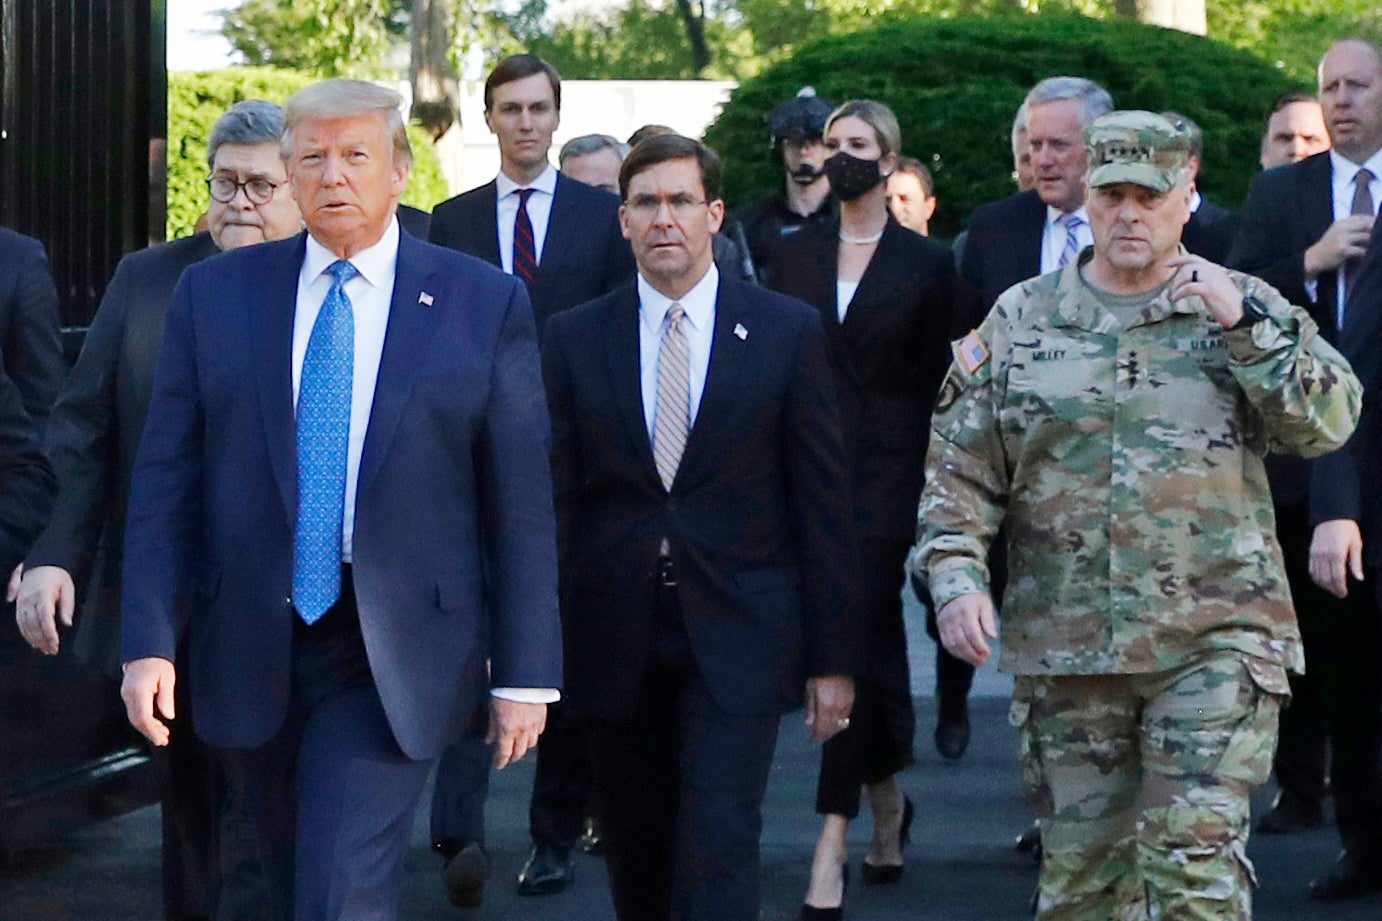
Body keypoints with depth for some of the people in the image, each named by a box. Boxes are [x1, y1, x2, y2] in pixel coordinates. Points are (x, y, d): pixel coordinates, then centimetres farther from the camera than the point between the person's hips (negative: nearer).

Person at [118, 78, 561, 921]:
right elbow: (167, 479, 3)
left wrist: (525, 674, -3)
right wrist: (150, 640, -7)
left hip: (394, 659, -3)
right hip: (249, 651, 3)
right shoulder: (213, 294, 5)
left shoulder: (486, 304, 0)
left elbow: (520, 501, -1)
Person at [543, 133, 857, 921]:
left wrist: (833, 657, -1)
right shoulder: (575, 339, 6)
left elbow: (823, 505, 1)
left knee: (718, 852, -12)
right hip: (615, 642, 3)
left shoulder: (789, 332, 1)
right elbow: (555, 501, 6)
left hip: (736, 642, -2)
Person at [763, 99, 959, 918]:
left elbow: (937, 382, 4)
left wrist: (935, 486, 0)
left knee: (854, 639, -12)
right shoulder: (793, 257, 10)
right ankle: (887, 802, 32)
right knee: (871, 642, 12)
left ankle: (834, 843, -14)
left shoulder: (927, 263, 2)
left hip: (886, 474, -4)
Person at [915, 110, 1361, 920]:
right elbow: (960, 473, 8)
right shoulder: (1021, 321, 9)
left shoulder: (1247, 310, 5)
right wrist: (956, 578, -6)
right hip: (1064, 646, 3)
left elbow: (1331, 422, -7)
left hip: (1214, 645, -2)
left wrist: (1247, 326, -15)